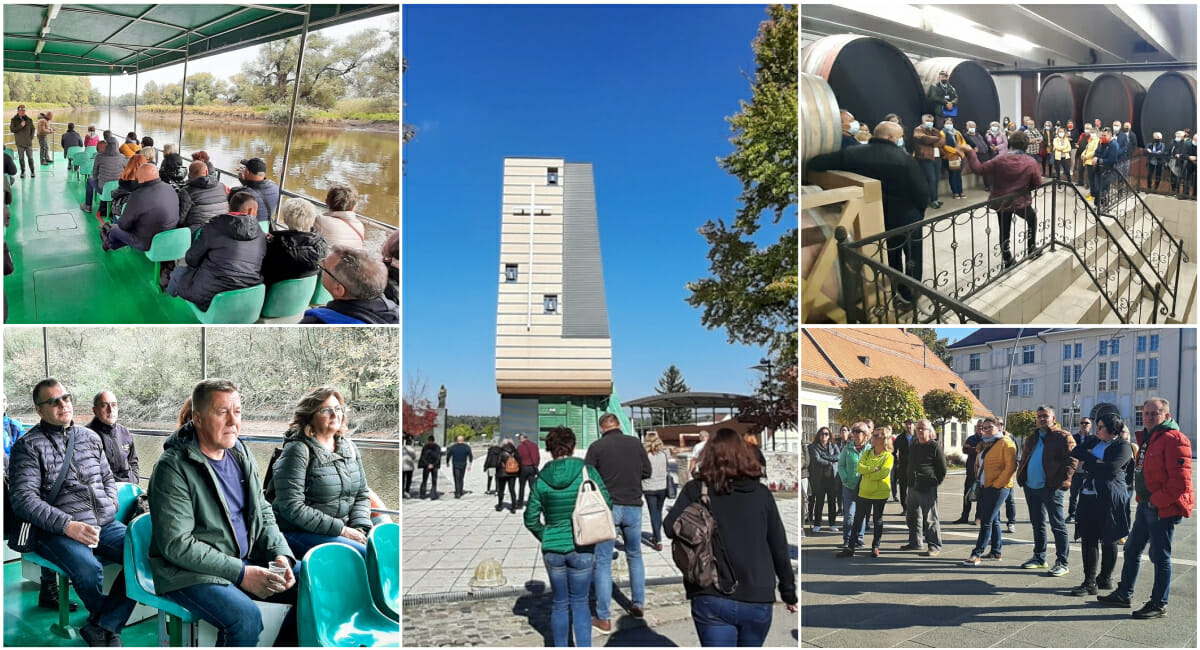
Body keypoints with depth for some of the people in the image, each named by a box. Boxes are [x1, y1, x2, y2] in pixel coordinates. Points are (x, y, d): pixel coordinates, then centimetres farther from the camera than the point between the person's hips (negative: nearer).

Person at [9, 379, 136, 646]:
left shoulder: (90, 437, 17)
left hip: (104, 524, 5)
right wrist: (68, 525, -19)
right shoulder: (28, 446, 2)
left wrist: (110, 507, 5)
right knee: (89, 570, -34)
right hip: (58, 532, -4)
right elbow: (23, 499, -8)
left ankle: (101, 628, -10)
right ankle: (111, 626, -1)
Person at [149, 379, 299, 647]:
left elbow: (264, 513, 15)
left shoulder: (242, 454, 8)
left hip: (246, 562, 7)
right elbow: (176, 545, -19)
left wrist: (280, 554, -4)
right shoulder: (173, 468, -15)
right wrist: (240, 574, -22)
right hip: (190, 573, -7)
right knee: (246, 616, -33)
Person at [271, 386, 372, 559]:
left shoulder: (349, 448, 12)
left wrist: (359, 529, -4)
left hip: (342, 530, 7)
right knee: (366, 554, -28)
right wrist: (341, 530, -18)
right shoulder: (298, 450, -9)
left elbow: (362, 495, 16)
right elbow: (292, 508, -17)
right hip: (299, 534, -7)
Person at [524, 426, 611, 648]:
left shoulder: (541, 480, -4)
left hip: (552, 549, 2)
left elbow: (531, 519, 0)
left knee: (559, 604, 16)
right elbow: (606, 504, -4)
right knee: (579, 603, 11)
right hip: (582, 548, -2)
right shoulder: (586, 472, -9)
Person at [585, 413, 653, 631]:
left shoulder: (596, 447, -8)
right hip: (633, 506, 3)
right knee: (635, 556, 22)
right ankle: (638, 604, 29)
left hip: (607, 507, -3)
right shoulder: (635, 443, 0)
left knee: (603, 562, 3)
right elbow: (647, 471, 6)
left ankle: (604, 618, 4)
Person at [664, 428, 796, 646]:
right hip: (758, 601, 2)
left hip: (712, 600, -2)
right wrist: (789, 593, 17)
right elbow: (780, 548, 7)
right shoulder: (761, 493, 2)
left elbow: (670, 527, -14)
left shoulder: (696, 490, -2)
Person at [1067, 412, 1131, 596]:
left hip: (1110, 499, -5)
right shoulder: (1092, 441, 14)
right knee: (1088, 538, 2)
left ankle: (1105, 578, 20)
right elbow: (1074, 454, 6)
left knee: (1108, 540, 6)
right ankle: (1090, 582, 5)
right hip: (1088, 496, 5)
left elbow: (1109, 469, -17)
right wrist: (1095, 462, -8)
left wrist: (1086, 462, -8)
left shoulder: (1122, 447, -5)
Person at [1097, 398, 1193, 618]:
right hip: (1146, 505, 10)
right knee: (1132, 549, 16)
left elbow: (1180, 481, -22)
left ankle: (1159, 605, 11)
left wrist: (1156, 501, -17)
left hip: (1163, 508, -10)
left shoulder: (1173, 439, -16)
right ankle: (1124, 594, 27)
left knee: (1160, 556, 0)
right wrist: (1143, 499, 15)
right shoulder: (1147, 438, 14)